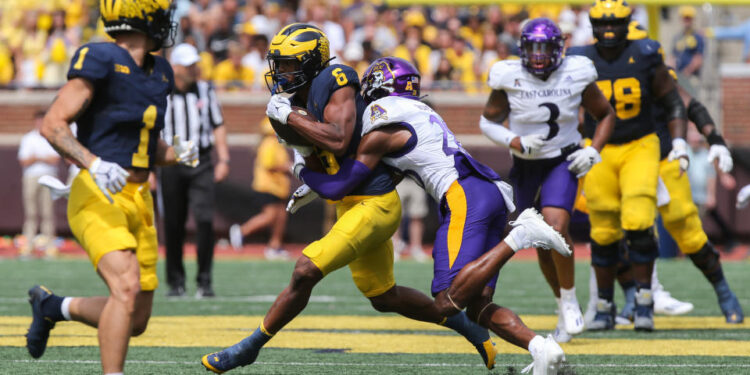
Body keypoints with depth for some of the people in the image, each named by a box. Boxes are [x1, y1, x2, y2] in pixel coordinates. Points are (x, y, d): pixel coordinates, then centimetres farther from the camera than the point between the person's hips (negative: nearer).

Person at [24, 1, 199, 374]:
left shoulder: (158, 72, 14)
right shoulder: (100, 61, -10)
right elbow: (52, 125, -15)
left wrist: (178, 154, 3)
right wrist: (94, 164, -29)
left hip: (138, 200, 8)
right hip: (98, 199, -8)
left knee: (135, 322, 8)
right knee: (127, 287, -28)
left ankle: (52, 306, 32)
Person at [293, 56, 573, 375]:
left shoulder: (380, 130, 1)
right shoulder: (417, 114, 28)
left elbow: (338, 187, 6)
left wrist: (304, 172, 25)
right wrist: (314, 186, 41)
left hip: (464, 198, -9)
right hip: (491, 193, 9)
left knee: (448, 302, -17)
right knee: (477, 305, 5)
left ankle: (519, 236, -25)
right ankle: (540, 347, -17)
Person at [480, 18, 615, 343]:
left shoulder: (576, 75, -10)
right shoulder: (509, 77, -11)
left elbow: (605, 115, 6)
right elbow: (488, 122, 1)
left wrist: (594, 150, -8)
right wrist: (516, 143, -17)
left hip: (564, 163, -2)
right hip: (526, 168, 2)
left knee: (555, 226, -25)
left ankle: (570, 299, -8)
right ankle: (563, 306, 30)